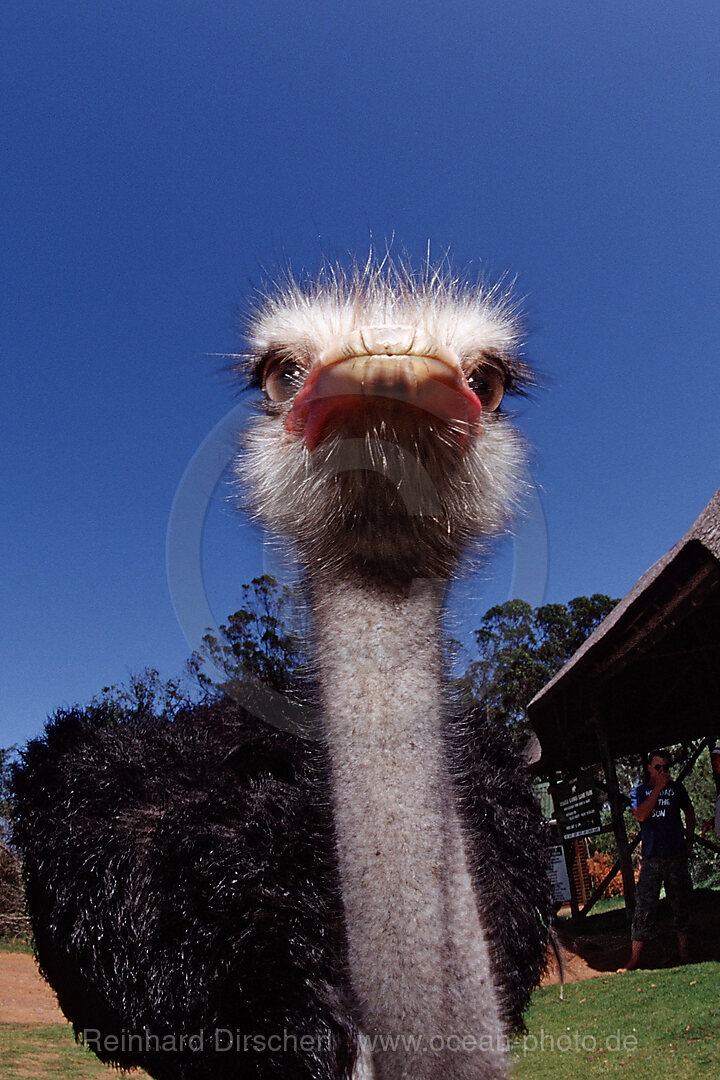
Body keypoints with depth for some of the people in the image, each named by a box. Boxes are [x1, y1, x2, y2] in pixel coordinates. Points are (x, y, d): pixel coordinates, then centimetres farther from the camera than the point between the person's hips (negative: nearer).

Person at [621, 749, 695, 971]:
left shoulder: (676, 788, 9)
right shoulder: (639, 791, 4)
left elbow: (689, 812, 24)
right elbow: (641, 815, -14)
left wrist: (689, 838, 14)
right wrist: (658, 788, -13)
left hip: (676, 855, 2)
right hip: (651, 857, -2)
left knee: (680, 903, 8)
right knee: (644, 905, -3)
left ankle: (684, 950, 23)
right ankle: (635, 958, 2)